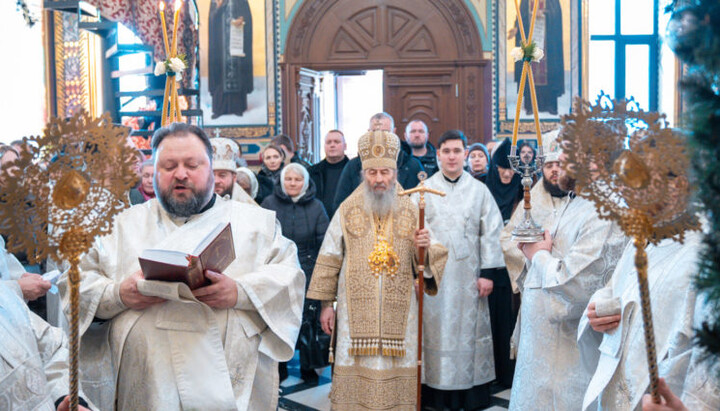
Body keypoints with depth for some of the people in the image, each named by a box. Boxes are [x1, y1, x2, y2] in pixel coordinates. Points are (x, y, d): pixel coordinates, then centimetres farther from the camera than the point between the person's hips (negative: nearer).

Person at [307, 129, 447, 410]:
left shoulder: (411, 211, 6)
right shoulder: (347, 210, 3)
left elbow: (433, 259, 6)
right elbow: (329, 260, 4)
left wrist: (426, 249, -17)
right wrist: (326, 304, 1)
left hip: (399, 310, 1)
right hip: (356, 309, -1)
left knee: (396, 375, 4)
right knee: (357, 372, 2)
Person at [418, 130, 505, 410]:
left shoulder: (479, 190, 4)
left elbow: (491, 233, 3)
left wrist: (487, 273, -3)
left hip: (468, 276, 0)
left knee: (468, 332, 5)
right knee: (435, 332, 3)